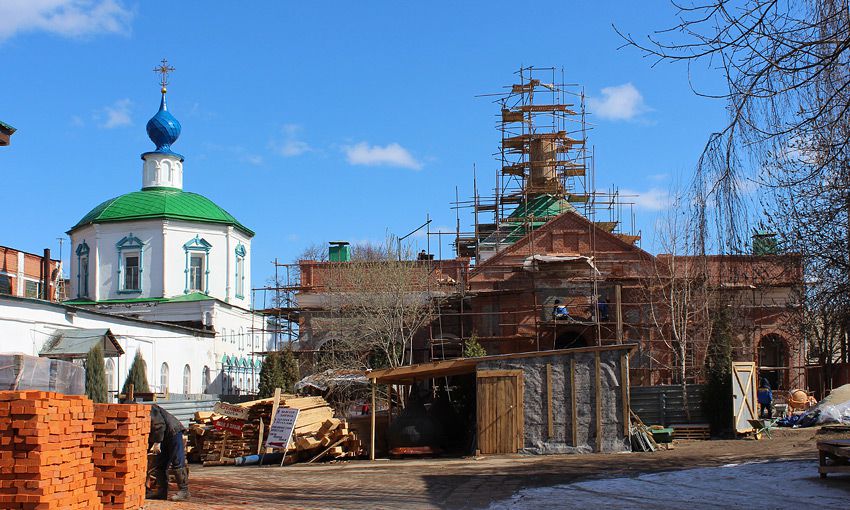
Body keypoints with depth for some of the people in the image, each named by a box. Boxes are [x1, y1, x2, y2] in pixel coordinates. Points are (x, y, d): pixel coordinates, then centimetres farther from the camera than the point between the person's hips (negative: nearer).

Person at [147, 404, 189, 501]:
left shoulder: (149, 410, -15)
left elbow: (160, 425, -24)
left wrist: (157, 442, -22)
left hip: (173, 432, -11)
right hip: (163, 437, 11)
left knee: (177, 463, -11)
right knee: (160, 465, 9)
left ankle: (184, 491, -10)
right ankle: (161, 491, 13)